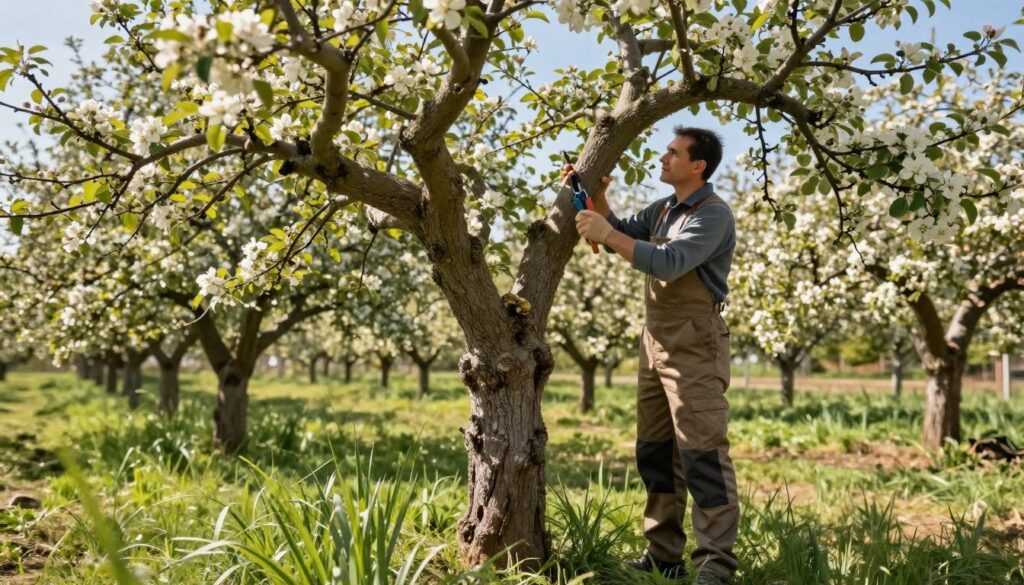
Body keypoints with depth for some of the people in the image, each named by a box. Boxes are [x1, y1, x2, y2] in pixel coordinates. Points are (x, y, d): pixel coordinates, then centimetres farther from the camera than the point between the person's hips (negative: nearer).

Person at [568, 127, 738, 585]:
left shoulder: (713, 214, -11)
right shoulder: (663, 209, 16)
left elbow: (668, 263, -22)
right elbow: (617, 232, 21)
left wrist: (608, 234, -23)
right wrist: (597, 196, 5)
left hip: (694, 342, -9)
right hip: (656, 340, 9)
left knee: (702, 453, -10)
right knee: (655, 453, 10)